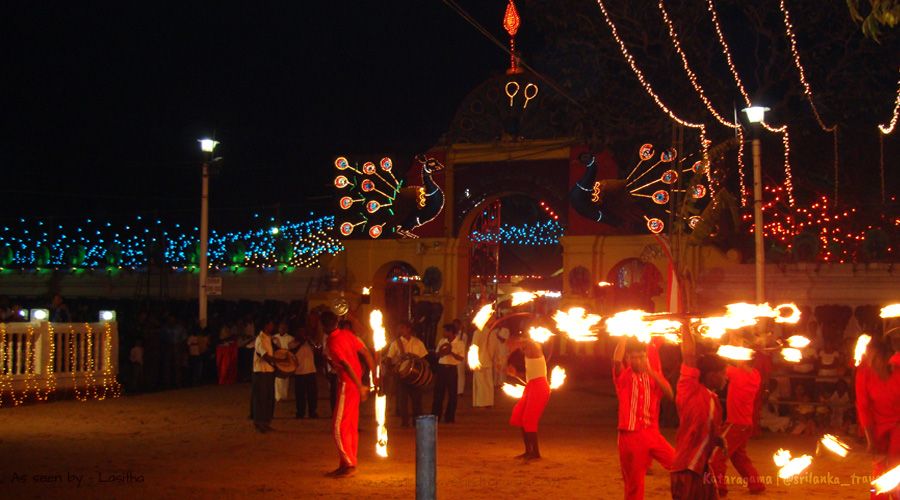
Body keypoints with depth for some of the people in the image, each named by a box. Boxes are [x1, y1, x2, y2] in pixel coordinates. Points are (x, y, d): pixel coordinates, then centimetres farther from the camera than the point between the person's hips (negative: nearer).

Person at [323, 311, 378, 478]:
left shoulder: (332, 343, -16)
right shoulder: (347, 334, 7)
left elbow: (347, 366, -23)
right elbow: (366, 353, 8)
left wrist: (360, 387, -23)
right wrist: (374, 376, 14)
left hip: (347, 384, -9)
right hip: (356, 383, 9)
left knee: (339, 427, -3)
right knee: (351, 426, 13)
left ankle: (349, 464, -2)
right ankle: (347, 464, 19)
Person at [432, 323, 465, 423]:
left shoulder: (460, 343, -4)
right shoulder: (442, 341, 9)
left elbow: (461, 358, -8)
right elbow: (437, 355, 13)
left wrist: (451, 352, -19)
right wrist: (441, 352, -9)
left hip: (452, 369, -3)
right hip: (441, 368, 3)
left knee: (452, 394, 2)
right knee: (438, 393, 4)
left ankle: (449, 417, 12)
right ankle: (435, 417, 10)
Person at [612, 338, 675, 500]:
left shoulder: (654, 374, 9)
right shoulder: (623, 375, 1)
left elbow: (670, 395, -6)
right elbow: (617, 360, -22)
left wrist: (651, 373, -14)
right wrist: (624, 337, -11)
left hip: (652, 433, 2)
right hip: (630, 435, -2)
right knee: (634, 483, 3)